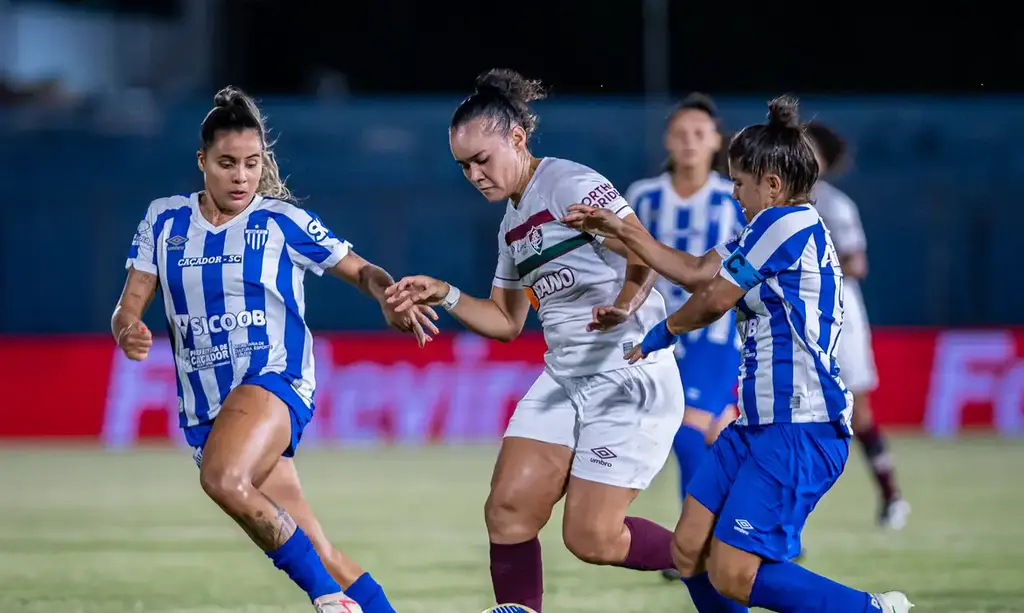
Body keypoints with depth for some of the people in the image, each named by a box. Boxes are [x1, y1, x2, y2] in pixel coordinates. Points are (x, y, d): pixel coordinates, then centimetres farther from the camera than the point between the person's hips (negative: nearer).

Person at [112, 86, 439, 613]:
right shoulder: (164, 220, 8)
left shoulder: (284, 222, 0)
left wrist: (392, 299, -15)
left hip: (275, 379, -4)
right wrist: (127, 332, -16)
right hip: (203, 408, 4)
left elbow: (360, 271, 8)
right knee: (318, 560, -1)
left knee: (222, 478, -36)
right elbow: (128, 307, 8)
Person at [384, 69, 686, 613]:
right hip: (564, 379, 9)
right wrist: (444, 296, 7)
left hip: (631, 379, -9)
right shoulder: (512, 225, 15)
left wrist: (624, 305, -40)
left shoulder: (569, 184, -13)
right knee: (508, 509, -5)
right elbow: (507, 322, 22)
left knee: (591, 538, -9)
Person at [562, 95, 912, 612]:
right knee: (690, 551, 7)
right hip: (758, 424, 10)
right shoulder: (772, 229, 17)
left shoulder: (787, 223, -13)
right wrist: (620, 232, 21)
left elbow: (714, 300, -6)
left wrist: (660, 335, 12)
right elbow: (696, 272, 25)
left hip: (800, 432, -10)